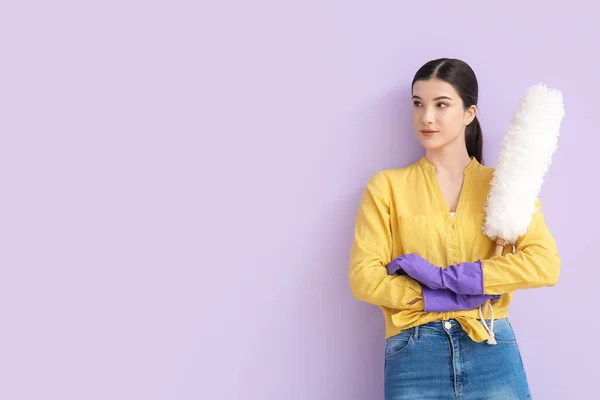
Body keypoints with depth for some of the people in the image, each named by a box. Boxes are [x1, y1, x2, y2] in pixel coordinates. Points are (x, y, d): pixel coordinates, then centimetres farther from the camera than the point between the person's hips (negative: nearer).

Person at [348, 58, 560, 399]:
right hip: (414, 358, 0)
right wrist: (452, 296, -11)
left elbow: (545, 265, -8)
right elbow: (364, 278, -4)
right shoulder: (387, 186, 5)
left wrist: (444, 276, -13)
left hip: (493, 355, 1)